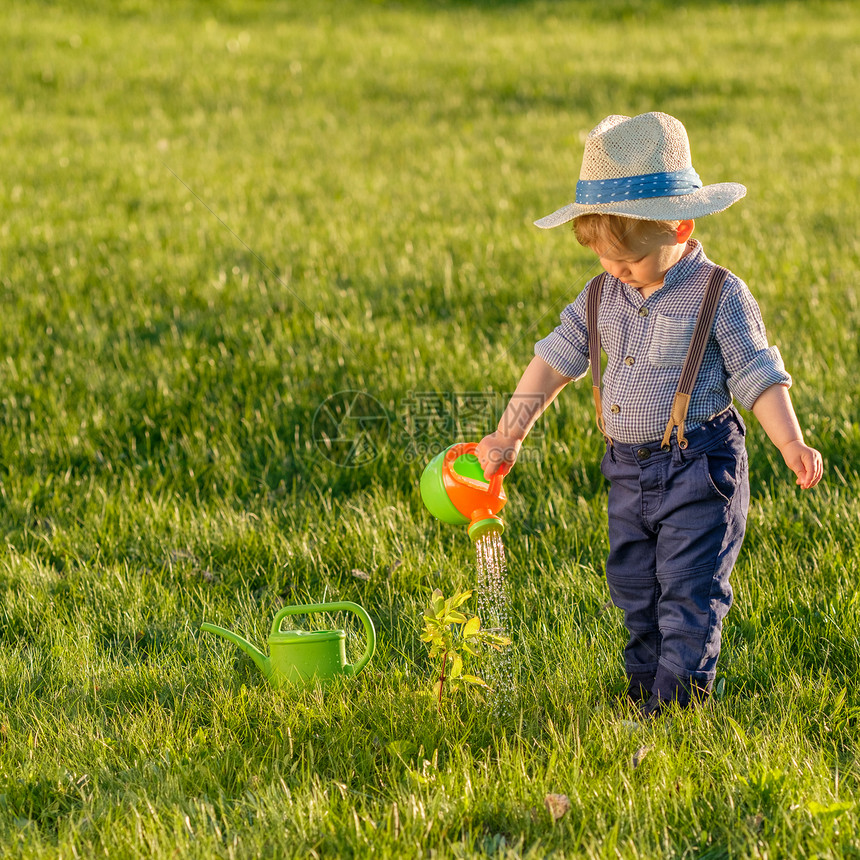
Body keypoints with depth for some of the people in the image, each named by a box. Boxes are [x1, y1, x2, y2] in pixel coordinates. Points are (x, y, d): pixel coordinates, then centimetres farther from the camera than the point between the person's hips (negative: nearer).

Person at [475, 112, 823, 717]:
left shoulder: (719, 296, -11)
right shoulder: (602, 298, 5)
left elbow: (757, 375, -9)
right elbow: (555, 360, 11)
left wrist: (791, 444, -20)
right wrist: (510, 435, 8)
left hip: (698, 468, -6)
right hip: (629, 472, 6)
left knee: (689, 593, -5)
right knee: (635, 590, 13)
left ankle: (679, 703, -1)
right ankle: (645, 694, 25)